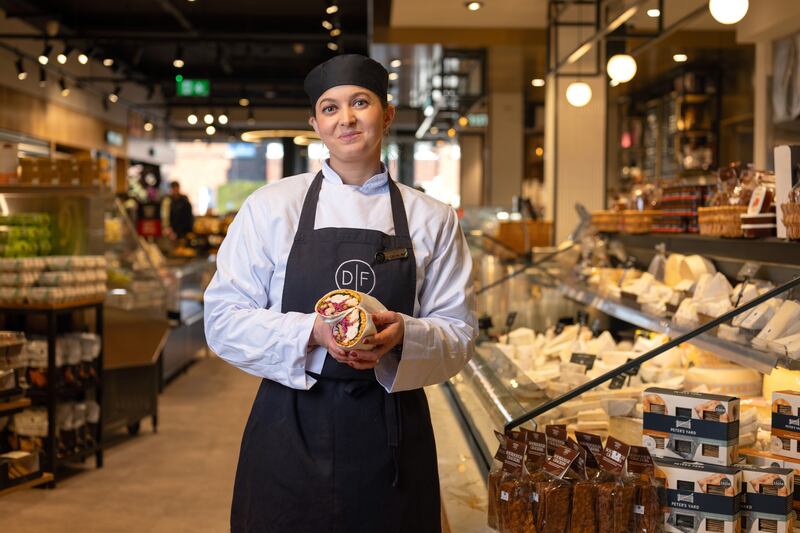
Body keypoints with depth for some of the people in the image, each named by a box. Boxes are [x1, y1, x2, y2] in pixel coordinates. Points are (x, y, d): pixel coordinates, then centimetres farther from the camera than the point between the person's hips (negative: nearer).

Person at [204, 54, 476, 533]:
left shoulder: (432, 219, 4)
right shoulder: (271, 207, 1)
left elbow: (458, 333, 3)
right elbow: (225, 321, -2)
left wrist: (403, 334, -18)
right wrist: (313, 332, -18)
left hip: (392, 437, 1)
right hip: (292, 433, -1)